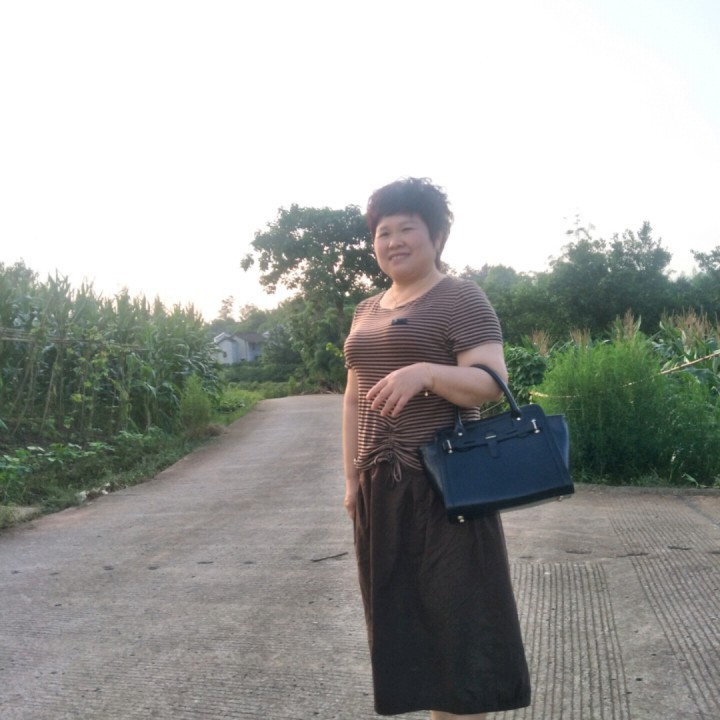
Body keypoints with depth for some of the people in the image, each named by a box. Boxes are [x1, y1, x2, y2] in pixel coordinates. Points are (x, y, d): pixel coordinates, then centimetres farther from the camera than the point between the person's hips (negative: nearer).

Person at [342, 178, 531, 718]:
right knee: (402, 612, 11)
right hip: (381, 487, 7)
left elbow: (492, 384, -15)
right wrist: (352, 477, 14)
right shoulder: (367, 311, 16)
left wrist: (427, 373, -31)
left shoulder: (461, 299, -6)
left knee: (455, 610, 0)